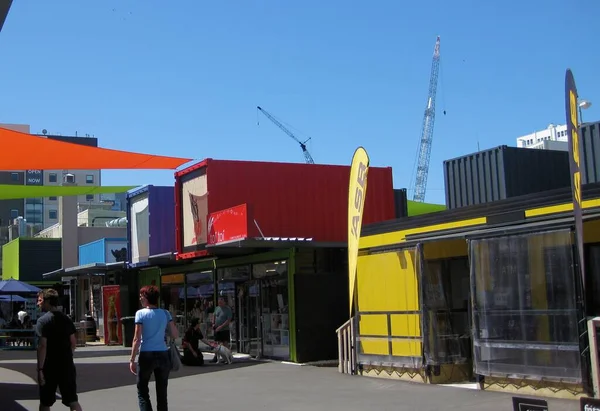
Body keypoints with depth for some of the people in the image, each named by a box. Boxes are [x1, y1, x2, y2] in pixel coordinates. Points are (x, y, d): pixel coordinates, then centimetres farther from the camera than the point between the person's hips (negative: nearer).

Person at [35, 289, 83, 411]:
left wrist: (40, 369, -17)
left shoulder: (43, 320, -11)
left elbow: (42, 346, -18)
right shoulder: (66, 319, 8)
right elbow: (73, 343, 10)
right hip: (67, 366, 5)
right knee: (73, 401, 6)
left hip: (50, 367, -5)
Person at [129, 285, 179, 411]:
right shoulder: (165, 313, 5)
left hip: (146, 355, -3)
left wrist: (132, 359, -5)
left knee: (142, 390, 7)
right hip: (163, 354, 3)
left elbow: (137, 339, -9)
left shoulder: (141, 313, -5)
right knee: (162, 392, 10)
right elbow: (176, 335, 5)